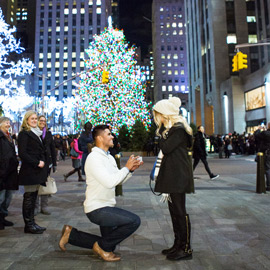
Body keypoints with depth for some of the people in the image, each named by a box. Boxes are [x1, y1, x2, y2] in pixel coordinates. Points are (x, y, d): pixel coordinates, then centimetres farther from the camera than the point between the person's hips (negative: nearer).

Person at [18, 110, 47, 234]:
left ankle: (31, 223, 20)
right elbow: (22, 153, -15)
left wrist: (43, 161, 8)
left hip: (37, 171, 8)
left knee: (33, 197, 12)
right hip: (29, 171, -8)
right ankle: (28, 225, 9)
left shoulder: (37, 134, 19)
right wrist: (37, 163, -15)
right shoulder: (24, 133, -7)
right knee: (29, 197, -1)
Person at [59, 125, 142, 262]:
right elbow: (109, 182, -27)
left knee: (109, 244, 17)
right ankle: (102, 246, -2)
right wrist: (126, 167, -18)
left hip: (106, 207, 10)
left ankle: (71, 234, 24)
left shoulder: (109, 157, 12)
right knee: (134, 221, -21)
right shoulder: (94, 158, -18)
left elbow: (120, 180, 13)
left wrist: (131, 169, -2)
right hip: (97, 209, -10)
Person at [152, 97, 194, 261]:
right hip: (172, 175, 10)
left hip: (179, 176, -10)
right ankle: (178, 245, 27)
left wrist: (163, 131, -10)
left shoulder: (179, 129, -14)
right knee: (174, 210, 15)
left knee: (180, 211, -2)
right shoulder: (172, 128, 16)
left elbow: (166, 148, -19)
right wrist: (163, 130, 8)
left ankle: (186, 249, 10)